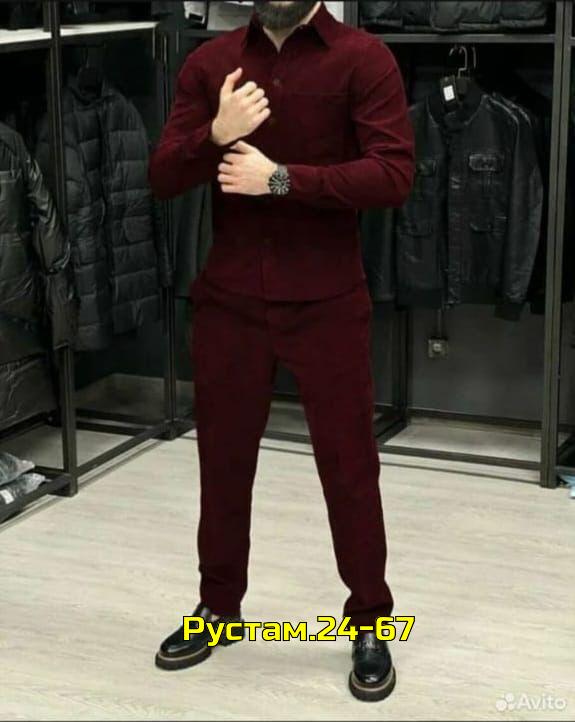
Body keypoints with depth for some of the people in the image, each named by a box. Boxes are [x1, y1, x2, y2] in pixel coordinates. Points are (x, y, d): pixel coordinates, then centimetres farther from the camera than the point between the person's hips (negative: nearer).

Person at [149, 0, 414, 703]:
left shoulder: (363, 59, -5)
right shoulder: (209, 62, 5)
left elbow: (394, 173, -15)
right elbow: (161, 178, 1)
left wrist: (281, 178, -20)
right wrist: (216, 134, -18)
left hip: (328, 304, -3)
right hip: (228, 301, 3)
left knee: (348, 464, 6)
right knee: (223, 457, 14)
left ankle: (370, 626, 22)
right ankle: (218, 606, 33)